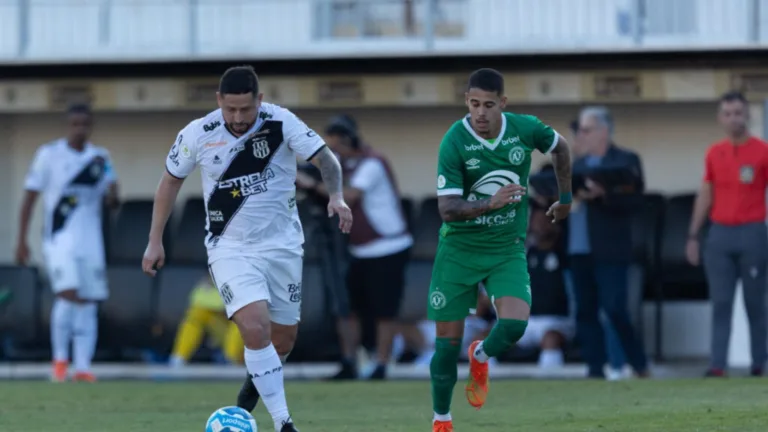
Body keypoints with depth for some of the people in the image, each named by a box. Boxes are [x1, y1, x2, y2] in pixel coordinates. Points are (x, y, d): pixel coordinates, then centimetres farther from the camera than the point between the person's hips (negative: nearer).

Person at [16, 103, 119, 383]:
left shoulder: (100, 157, 9)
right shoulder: (49, 154, -2)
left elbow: (109, 202, 14)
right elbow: (30, 198, 1)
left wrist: (112, 195, -11)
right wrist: (21, 241, -3)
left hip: (90, 241, 4)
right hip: (59, 237, -4)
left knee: (87, 304, 2)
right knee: (68, 295, -18)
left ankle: (82, 367, 5)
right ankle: (60, 358, -1)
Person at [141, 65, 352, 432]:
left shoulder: (281, 123, -13)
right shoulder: (198, 134, -10)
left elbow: (324, 158, -13)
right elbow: (171, 180, 3)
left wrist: (336, 195, -33)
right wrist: (155, 242, 4)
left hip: (282, 246, 2)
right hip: (230, 248, -2)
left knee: (283, 337, 10)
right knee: (255, 328, -22)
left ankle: (255, 383, 45)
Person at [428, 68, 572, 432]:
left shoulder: (525, 129, -8)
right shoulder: (454, 142, -17)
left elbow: (559, 147, 15)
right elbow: (447, 209, -21)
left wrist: (565, 198, 23)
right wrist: (491, 203, -36)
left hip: (508, 248, 2)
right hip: (459, 248, -2)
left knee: (514, 323, -22)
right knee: (447, 342, -1)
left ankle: (481, 357, 14)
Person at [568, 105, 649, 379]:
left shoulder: (625, 161, -1)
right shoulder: (579, 165, 18)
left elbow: (635, 200, -11)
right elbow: (570, 199, 15)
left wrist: (602, 194, -23)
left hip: (609, 252, -6)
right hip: (579, 251, 6)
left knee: (614, 310, -9)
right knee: (585, 312, 4)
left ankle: (640, 366, 4)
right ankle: (595, 370, 8)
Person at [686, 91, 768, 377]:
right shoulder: (714, 153, 11)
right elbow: (705, 196, 16)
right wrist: (693, 236, 12)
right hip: (719, 233, 3)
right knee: (720, 303, -2)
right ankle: (717, 365, -5)